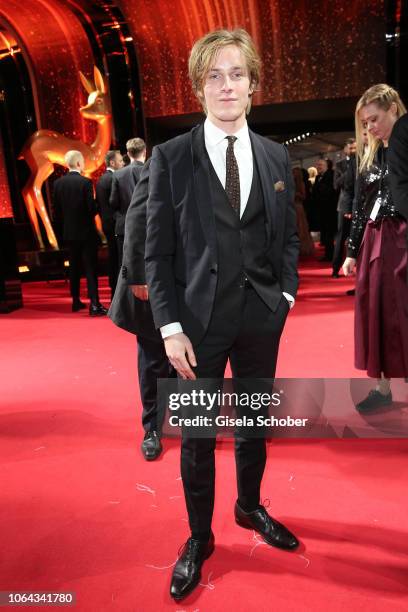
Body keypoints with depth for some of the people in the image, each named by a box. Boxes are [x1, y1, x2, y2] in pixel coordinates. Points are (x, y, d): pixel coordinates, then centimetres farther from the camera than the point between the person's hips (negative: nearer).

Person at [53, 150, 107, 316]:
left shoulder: (58, 183, 1)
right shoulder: (85, 182, -13)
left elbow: (57, 210, 5)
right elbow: (92, 209, -16)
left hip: (69, 232, 5)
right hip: (86, 231, -5)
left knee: (74, 268, 14)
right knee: (91, 268, -2)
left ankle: (76, 301, 22)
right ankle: (94, 304, -7)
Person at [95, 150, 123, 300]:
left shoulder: (101, 179, 14)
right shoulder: (113, 178, -14)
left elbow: (98, 204, 17)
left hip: (107, 224, 9)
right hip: (116, 224, -9)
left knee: (112, 258, 13)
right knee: (118, 259, -5)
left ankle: (114, 289, 20)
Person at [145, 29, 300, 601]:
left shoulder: (276, 156, 6)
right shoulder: (171, 157, -4)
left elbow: (289, 237, 12)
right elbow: (158, 250, -6)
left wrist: (286, 294, 1)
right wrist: (170, 327, -10)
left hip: (262, 317, 3)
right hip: (200, 319, -3)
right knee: (197, 435, 9)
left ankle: (250, 507, 44)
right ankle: (199, 538, 31)